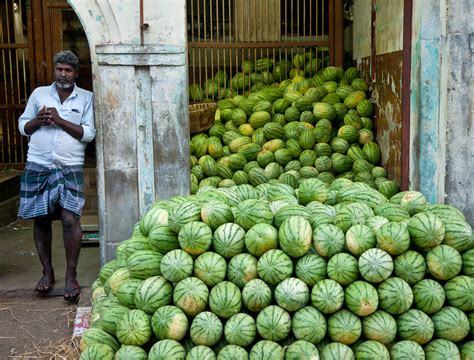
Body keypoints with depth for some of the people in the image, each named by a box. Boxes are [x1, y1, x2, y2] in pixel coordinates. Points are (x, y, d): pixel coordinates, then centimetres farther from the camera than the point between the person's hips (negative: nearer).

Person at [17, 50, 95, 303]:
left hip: (70, 168, -2)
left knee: (70, 219, -12)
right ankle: (47, 272, 23)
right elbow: (23, 126, 12)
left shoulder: (86, 98, 5)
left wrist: (60, 120, -12)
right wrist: (38, 120, -9)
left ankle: (71, 276, 0)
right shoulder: (39, 93, 10)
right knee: (41, 219, 8)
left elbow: (89, 133, -3)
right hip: (37, 166, 3)